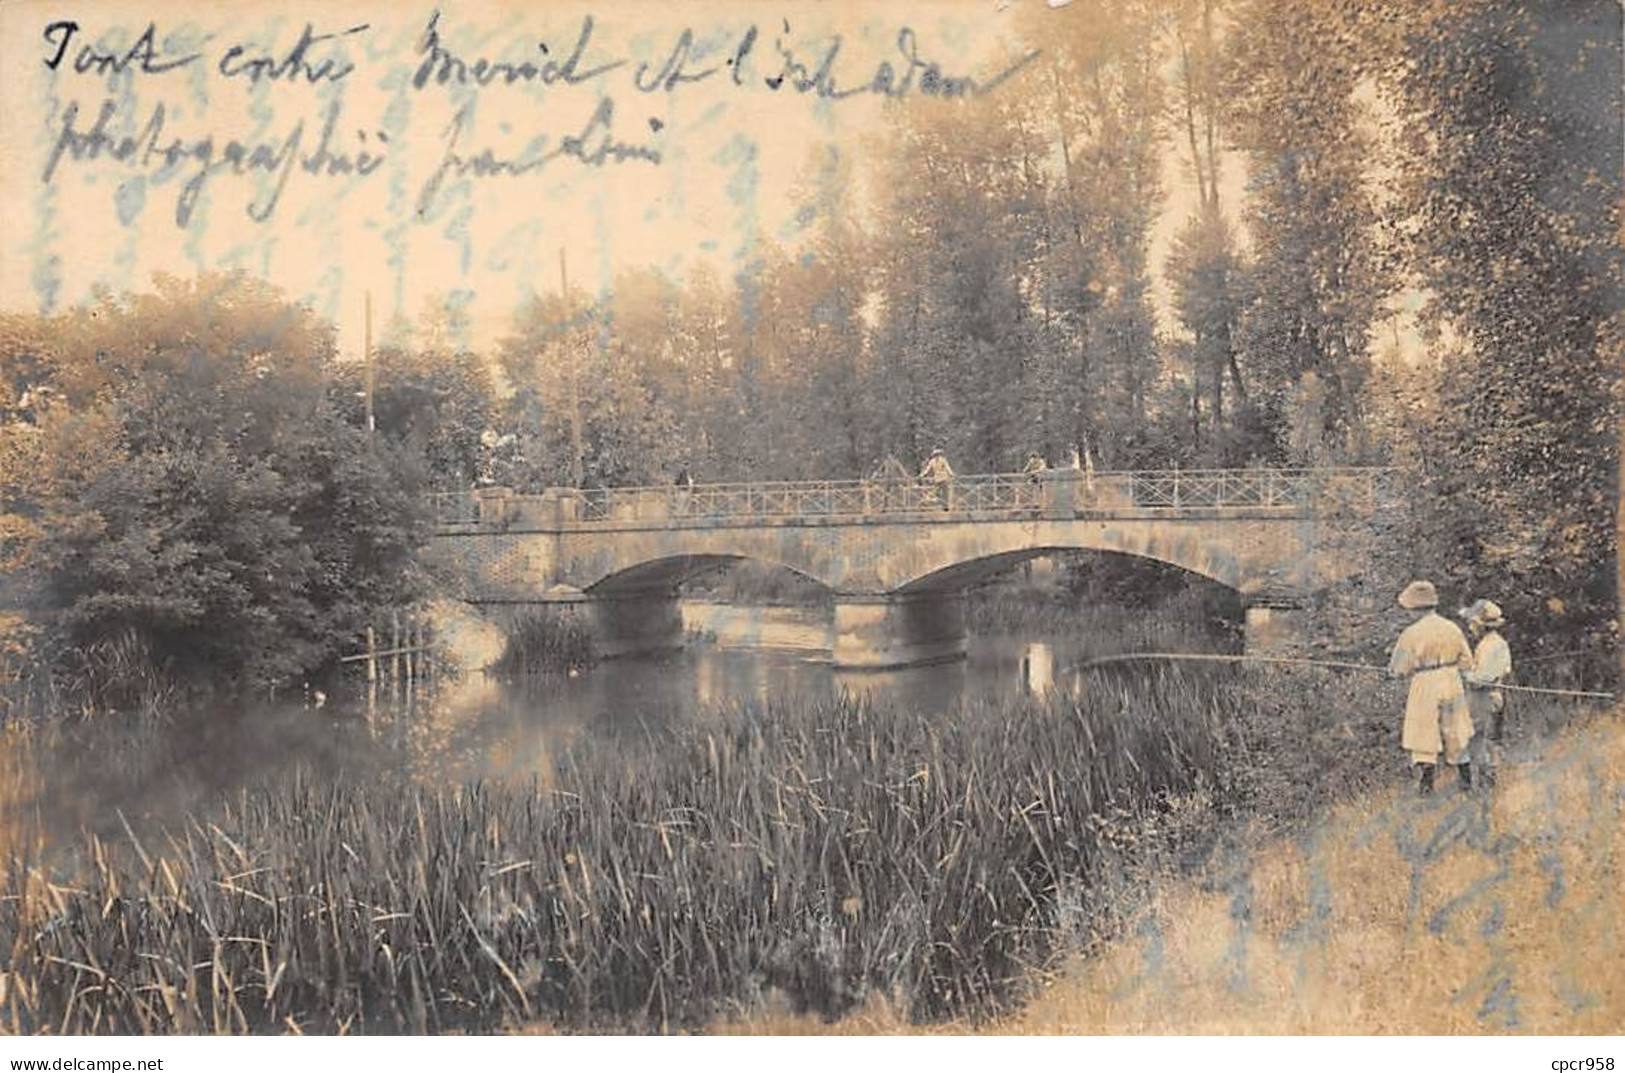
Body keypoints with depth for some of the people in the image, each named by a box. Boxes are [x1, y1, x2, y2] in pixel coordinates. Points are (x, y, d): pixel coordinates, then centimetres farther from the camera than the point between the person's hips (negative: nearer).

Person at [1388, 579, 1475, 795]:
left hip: (1425, 688, -4)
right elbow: (1467, 662, 4)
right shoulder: (1453, 629, -1)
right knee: (1454, 733, 18)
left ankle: (1427, 781, 5)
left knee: (1424, 735, 8)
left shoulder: (1411, 634, -15)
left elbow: (1398, 670, -10)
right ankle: (1466, 777, 25)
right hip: (1452, 687, 4)